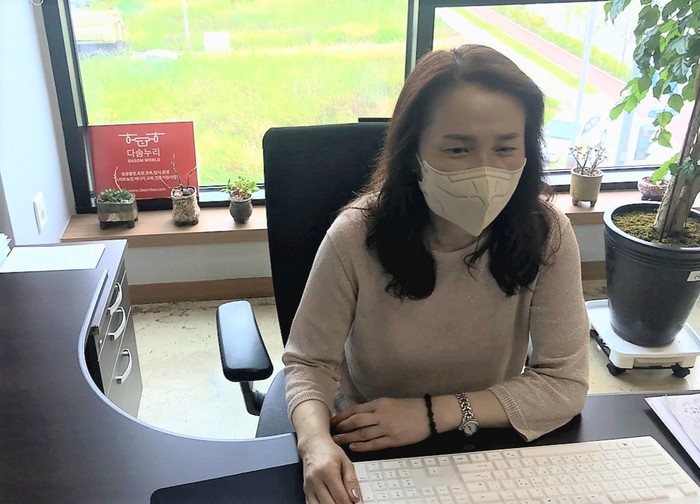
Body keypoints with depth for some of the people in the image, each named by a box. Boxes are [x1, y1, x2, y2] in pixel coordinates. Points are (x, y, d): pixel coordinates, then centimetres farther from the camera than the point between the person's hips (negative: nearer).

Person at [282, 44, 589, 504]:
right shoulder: (356, 237, -19)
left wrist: (435, 413, -20)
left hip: (488, 448, 2)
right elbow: (310, 364, -10)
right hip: (366, 454, -1)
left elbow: (565, 382, -11)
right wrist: (317, 442, -31)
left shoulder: (547, 235, -15)